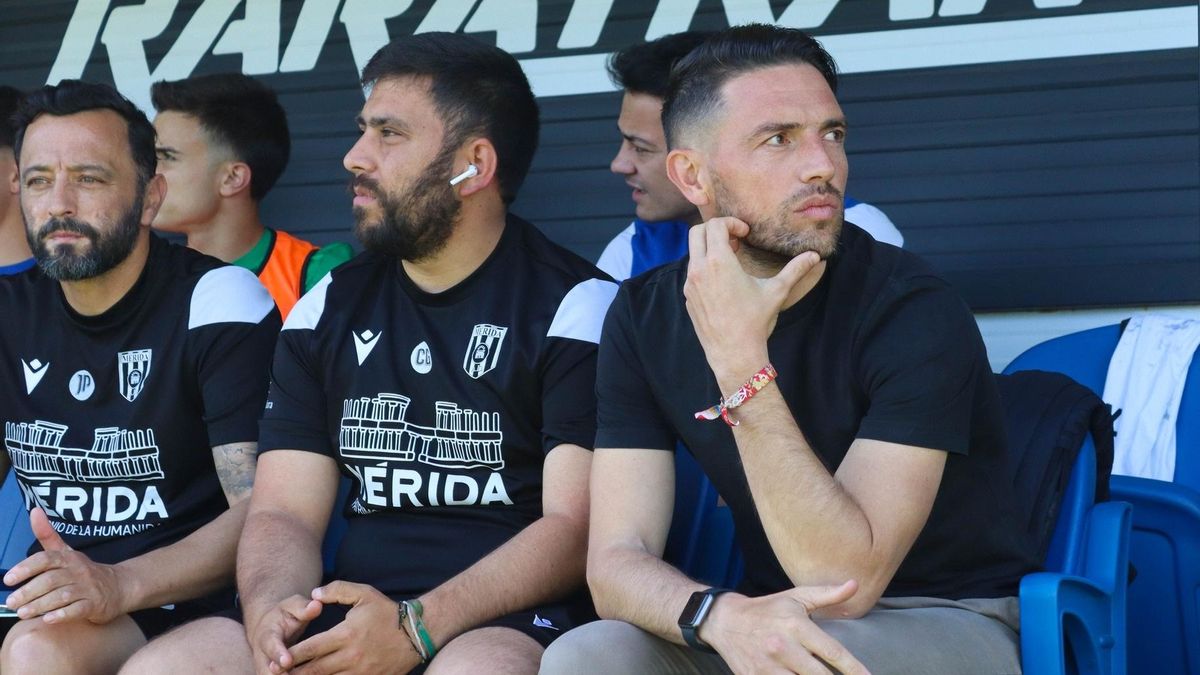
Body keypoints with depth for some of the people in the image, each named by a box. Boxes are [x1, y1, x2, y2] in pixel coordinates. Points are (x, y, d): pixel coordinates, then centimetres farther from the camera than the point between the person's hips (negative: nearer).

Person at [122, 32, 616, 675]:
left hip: (510, 621, -5)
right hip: (347, 615, 5)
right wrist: (271, 611, -15)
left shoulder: (574, 305, -1)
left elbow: (576, 523, -10)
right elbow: (283, 512, 9)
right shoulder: (328, 308, 15)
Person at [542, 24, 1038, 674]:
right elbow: (616, 559, -10)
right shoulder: (646, 317, -3)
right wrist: (722, 615, -32)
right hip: (765, 619, 4)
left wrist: (741, 361, -31)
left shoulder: (913, 309, -18)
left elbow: (844, 581, -25)